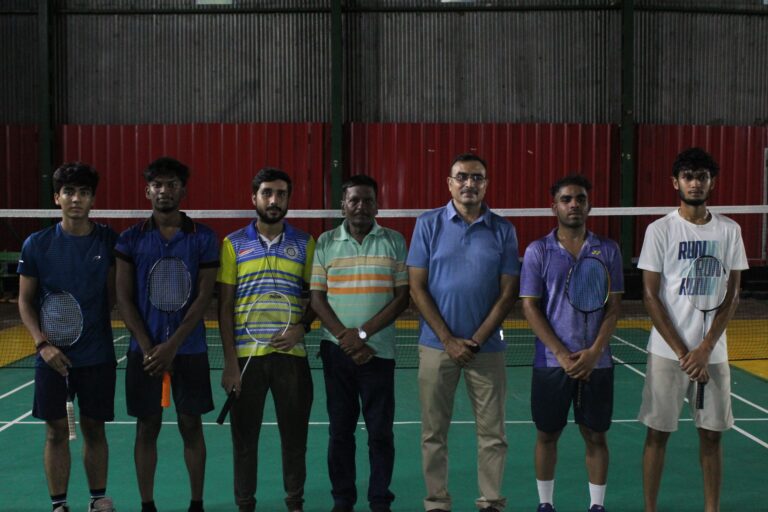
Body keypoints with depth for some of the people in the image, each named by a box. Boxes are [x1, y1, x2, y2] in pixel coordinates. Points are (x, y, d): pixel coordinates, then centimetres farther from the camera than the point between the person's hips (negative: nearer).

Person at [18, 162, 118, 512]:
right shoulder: (37, 244, -2)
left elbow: (114, 296, 6)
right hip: (53, 355, 0)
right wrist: (42, 343, -8)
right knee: (56, 431, 6)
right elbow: (25, 300, 3)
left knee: (94, 429, 9)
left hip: (97, 354, 0)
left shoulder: (109, 241, -2)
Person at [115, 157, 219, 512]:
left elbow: (204, 297, -5)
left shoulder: (203, 238, -1)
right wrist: (148, 347, -10)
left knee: (191, 425, 6)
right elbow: (124, 299, 0)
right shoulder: (131, 239, 3)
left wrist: (172, 346, -13)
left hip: (189, 349, -1)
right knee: (147, 427, 7)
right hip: (144, 349, 1)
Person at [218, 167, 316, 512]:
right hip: (246, 354, 0)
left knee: (294, 434, 8)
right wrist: (230, 362, -5)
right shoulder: (233, 244, 3)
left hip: (291, 354, 1)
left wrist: (302, 326, -10)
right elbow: (224, 307, 1)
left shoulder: (305, 244, 5)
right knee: (244, 436, 7)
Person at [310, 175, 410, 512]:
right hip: (337, 350, 1)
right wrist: (346, 337, -10)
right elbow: (317, 298, 2)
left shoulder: (394, 241, 3)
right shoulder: (325, 242, 5)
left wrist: (363, 333, -11)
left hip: (379, 351, -1)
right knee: (340, 429, 8)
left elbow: (402, 297, -2)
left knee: (381, 430, 3)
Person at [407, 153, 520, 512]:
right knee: (434, 432, 6)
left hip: (487, 347, 1)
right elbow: (417, 288, -3)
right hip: (437, 344, 0)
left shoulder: (503, 230, 2)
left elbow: (508, 293, 1)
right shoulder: (428, 225, 0)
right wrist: (449, 340, -9)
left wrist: (477, 340, -9)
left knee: (492, 432, 5)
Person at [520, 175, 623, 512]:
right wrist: (562, 354, -12)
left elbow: (614, 307, 2)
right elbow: (530, 308, -4)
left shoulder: (608, 250, 3)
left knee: (595, 436, 9)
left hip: (596, 363, 1)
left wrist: (594, 352, -11)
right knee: (547, 435, 8)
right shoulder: (538, 251, -1)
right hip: (551, 362, -1)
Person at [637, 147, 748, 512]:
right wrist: (682, 352, -10)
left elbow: (731, 296, 2)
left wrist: (704, 349, -9)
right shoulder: (660, 230, -3)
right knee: (658, 432, 4)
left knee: (711, 434, 8)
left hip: (712, 352, 2)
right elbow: (650, 297, -5)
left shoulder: (729, 230, 4)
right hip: (667, 351, -2)